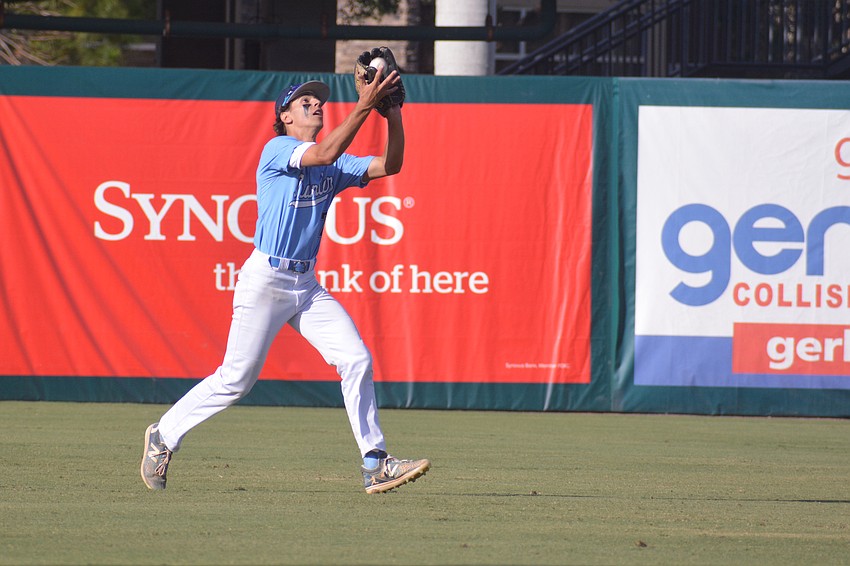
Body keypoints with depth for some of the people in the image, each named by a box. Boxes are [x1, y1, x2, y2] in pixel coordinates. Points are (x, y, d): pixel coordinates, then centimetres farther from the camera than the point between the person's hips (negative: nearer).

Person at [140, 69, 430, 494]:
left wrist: (394, 113, -12)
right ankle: (164, 435, 14)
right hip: (265, 279, -7)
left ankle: (375, 465, -6)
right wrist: (364, 106, -31)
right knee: (237, 379, -4)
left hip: (307, 284, 7)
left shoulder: (335, 169, 13)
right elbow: (325, 153, -26)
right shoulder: (277, 150, -8)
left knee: (357, 360, -6)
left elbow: (389, 165, 2)